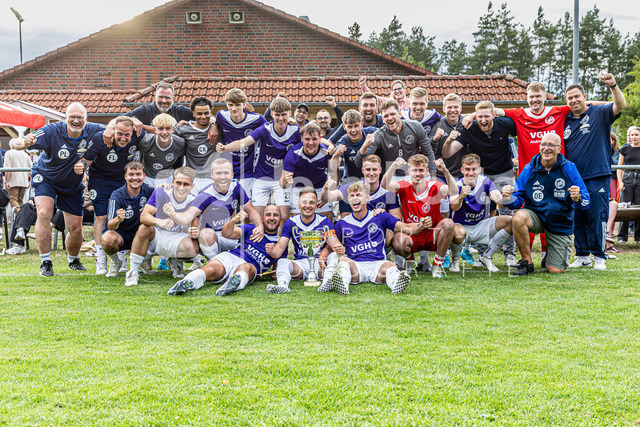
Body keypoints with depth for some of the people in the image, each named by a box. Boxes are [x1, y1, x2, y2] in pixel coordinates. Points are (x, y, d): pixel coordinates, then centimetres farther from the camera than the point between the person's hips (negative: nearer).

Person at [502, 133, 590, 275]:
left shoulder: (569, 168, -9)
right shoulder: (529, 169, -6)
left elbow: (586, 202, -10)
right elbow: (517, 200, -5)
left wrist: (578, 198, -34)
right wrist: (508, 198, -28)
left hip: (560, 224, 0)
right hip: (536, 216, 0)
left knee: (555, 270, -6)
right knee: (519, 217, -35)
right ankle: (526, 262, -14)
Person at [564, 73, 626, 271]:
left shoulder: (599, 113, 2)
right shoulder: (565, 121, 14)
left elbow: (620, 105, -15)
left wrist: (613, 86, -31)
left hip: (597, 177, -4)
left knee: (597, 218, -4)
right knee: (578, 219, 7)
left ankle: (599, 257, 5)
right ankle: (582, 255, 17)